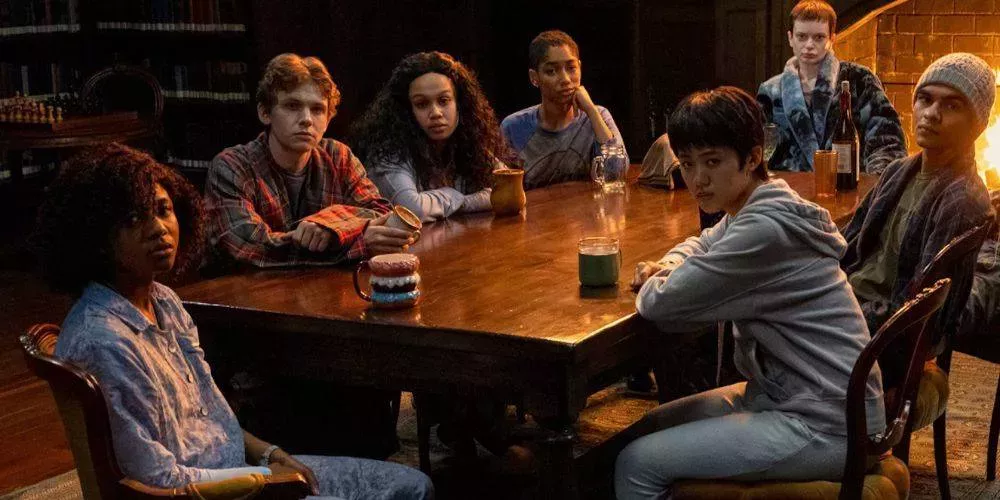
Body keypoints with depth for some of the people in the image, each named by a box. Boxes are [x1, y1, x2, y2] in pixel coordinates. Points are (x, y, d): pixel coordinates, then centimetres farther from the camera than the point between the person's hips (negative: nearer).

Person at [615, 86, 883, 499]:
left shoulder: (764, 230, -24)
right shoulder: (756, 210, 6)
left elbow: (661, 305, -24)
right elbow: (702, 244, 27)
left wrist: (654, 283, 1)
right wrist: (667, 267, 4)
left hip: (824, 428, -10)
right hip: (786, 393, 10)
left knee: (636, 465, -11)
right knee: (648, 429, 15)